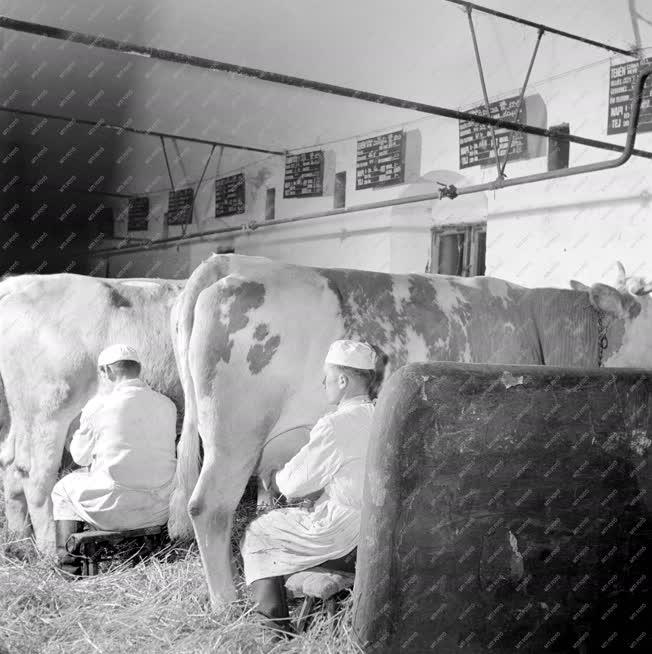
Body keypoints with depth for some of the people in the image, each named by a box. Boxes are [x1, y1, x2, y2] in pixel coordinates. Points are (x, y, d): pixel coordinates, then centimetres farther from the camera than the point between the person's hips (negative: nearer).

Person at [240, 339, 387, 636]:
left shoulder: (334, 427, -22)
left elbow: (293, 483, -14)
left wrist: (274, 477, 8)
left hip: (339, 532, -8)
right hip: (373, 525, 8)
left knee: (254, 537, 13)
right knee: (276, 523, 28)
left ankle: (275, 624, 17)